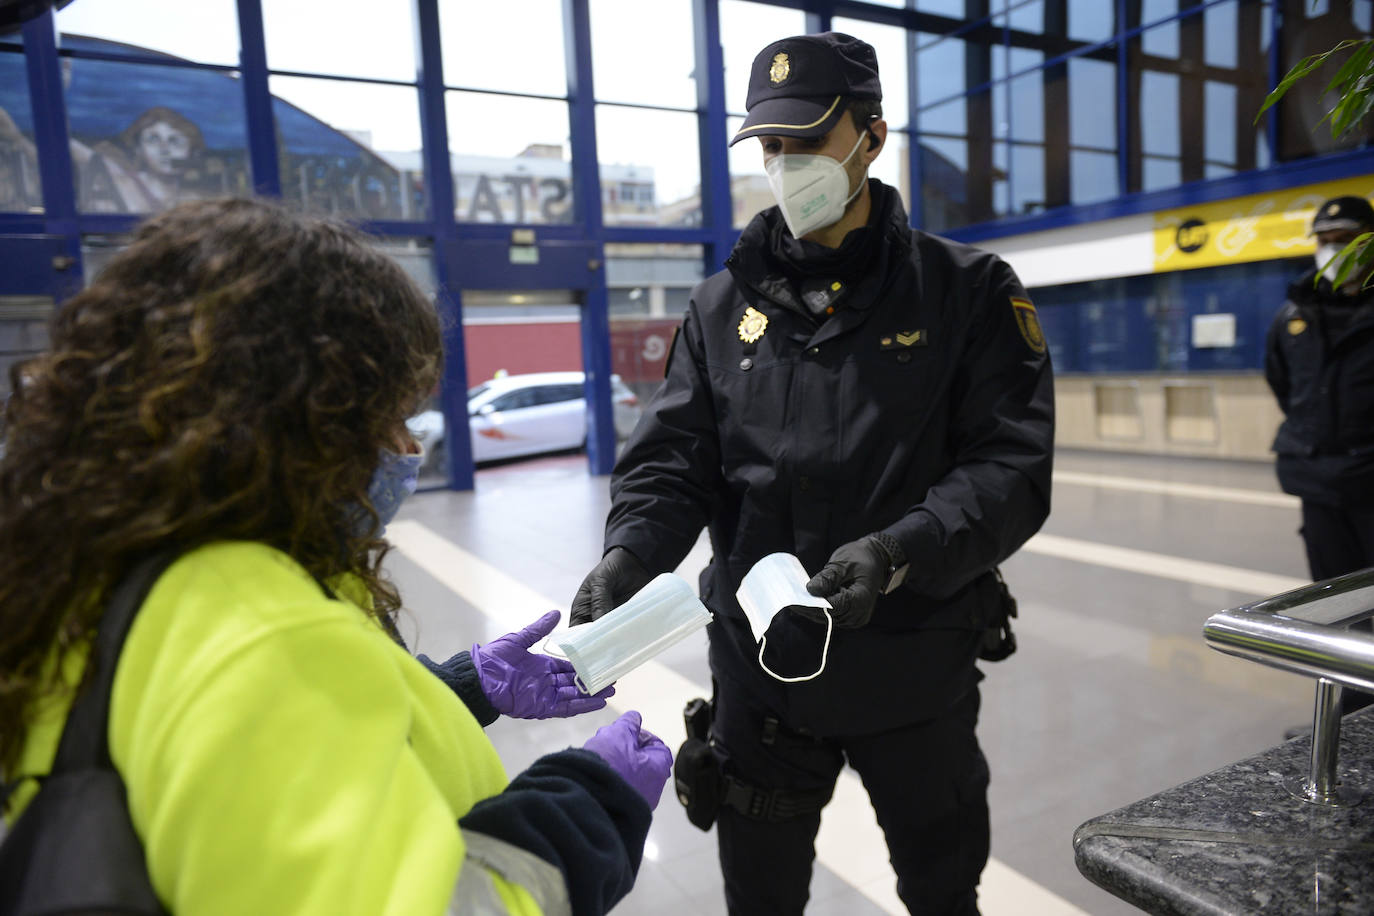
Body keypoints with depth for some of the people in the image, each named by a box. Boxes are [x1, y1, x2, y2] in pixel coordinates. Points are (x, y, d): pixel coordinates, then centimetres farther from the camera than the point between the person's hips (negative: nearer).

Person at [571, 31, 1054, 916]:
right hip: (760, 668, 2)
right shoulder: (727, 301, 3)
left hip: (914, 670, -1)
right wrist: (631, 550, -21)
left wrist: (901, 554, -28)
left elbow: (1015, 468, -12)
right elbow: (672, 460, -1)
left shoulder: (967, 290, -4)